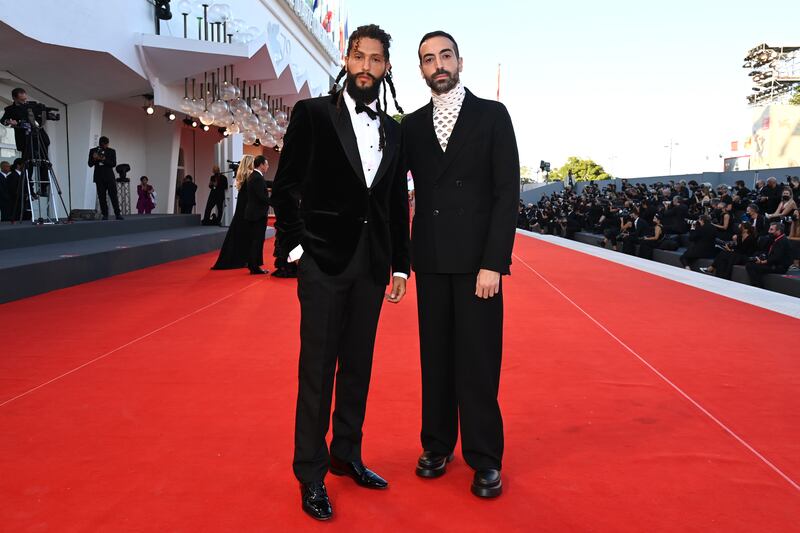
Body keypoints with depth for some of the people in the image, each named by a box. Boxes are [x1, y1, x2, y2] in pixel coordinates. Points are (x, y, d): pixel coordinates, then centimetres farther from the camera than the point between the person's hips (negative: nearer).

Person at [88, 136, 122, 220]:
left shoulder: (112, 151, 5)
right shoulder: (93, 151, 8)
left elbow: (114, 164, -5)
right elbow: (90, 164, 5)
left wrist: (104, 160, -18)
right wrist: (94, 159, -15)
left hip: (109, 177, -1)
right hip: (99, 177, 1)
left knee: (113, 195, -5)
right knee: (102, 197, 0)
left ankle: (117, 214, -3)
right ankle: (105, 215, 4)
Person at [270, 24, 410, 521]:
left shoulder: (394, 130, 11)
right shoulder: (312, 113, -1)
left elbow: (398, 203, 12)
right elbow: (286, 186, -2)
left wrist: (401, 264, 9)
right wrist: (296, 244, -9)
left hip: (371, 265, 5)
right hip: (324, 260, -4)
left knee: (358, 366, 13)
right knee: (318, 368, 1)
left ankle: (347, 455, 28)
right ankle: (312, 474, 14)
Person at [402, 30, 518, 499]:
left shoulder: (492, 115, 1)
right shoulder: (413, 125, 11)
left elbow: (507, 192, -5)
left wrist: (493, 263, -13)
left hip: (477, 258, -3)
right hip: (431, 260, 3)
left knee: (479, 359, 1)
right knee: (436, 356, 10)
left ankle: (485, 459, 14)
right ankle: (437, 445, 24)